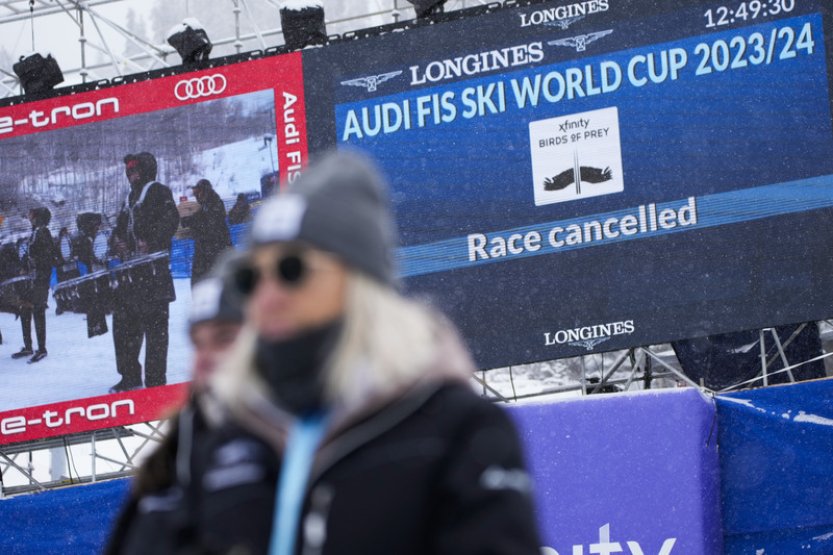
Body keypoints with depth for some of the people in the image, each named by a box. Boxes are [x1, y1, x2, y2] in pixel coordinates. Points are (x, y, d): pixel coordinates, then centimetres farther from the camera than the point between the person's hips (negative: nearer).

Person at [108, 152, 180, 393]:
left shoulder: (158, 192, -1)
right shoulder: (130, 199, 25)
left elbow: (170, 220, -15)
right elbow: (121, 227, 26)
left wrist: (149, 242, -23)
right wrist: (117, 243, 4)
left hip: (152, 271, -9)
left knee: (154, 324, -8)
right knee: (123, 323, 10)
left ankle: (155, 380, -8)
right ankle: (130, 377, 19)